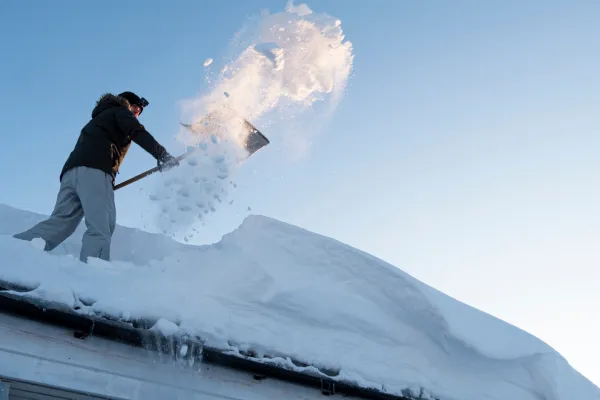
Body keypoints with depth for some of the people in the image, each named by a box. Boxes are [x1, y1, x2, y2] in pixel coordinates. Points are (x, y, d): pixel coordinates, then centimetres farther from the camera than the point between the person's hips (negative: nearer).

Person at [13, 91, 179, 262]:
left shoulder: (101, 118, 42)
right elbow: (138, 133, -3)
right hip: (94, 170, -8)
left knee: (60, 223, -3)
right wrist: (161, 154, -9)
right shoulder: (119, 111, 18)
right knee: (100, 226, -19)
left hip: (71, 170, 8)